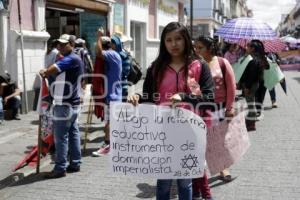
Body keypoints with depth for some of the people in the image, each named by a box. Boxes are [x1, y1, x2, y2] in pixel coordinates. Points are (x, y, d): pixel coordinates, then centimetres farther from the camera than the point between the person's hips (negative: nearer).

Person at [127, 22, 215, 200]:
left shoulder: (199, 66, -1)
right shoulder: (156, 68, 4)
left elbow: (209, 98, -10)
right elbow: (149, 98, 3)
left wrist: (183, 97, -24)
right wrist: (138, 98, -19)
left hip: (188, 131, -1)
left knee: (185, 180, 15)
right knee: (163, 181, 12)